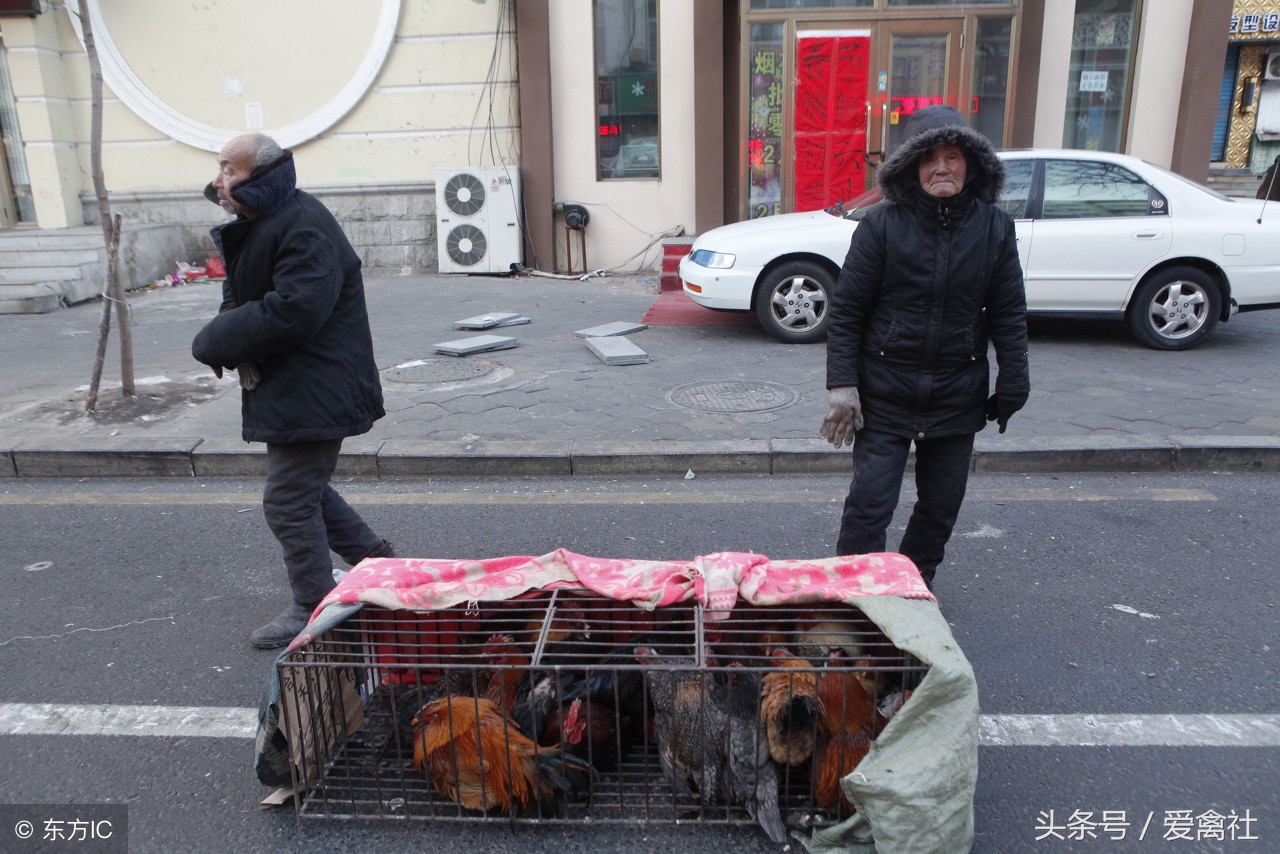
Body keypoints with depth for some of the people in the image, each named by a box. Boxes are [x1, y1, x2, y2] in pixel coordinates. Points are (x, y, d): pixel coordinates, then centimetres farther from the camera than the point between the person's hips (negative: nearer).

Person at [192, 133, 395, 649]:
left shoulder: (304, 229, -21)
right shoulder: (255, 228, 13)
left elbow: (292, 310, -31)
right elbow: (244, 298, 20)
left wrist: (218, 341, -18)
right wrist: (224, 340, -2)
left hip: (313, 393, -11)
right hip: (285, 389, 11)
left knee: (289, 502, -2)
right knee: (306, 490, 21)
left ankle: (313, 611, 14)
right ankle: (377, 561, 35)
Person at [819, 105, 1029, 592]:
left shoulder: (995, 228, 1)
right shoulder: (882, 226, -7)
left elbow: (1009, 313, 5)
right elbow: (846, 310, -7)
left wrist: (1013, 385, 2)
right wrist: (842, 384, -13)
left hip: (958, 397, 3)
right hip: (885, 394, -3)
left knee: (941, 505, 15)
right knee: (869, 504, -5)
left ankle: (916, 586, 35)